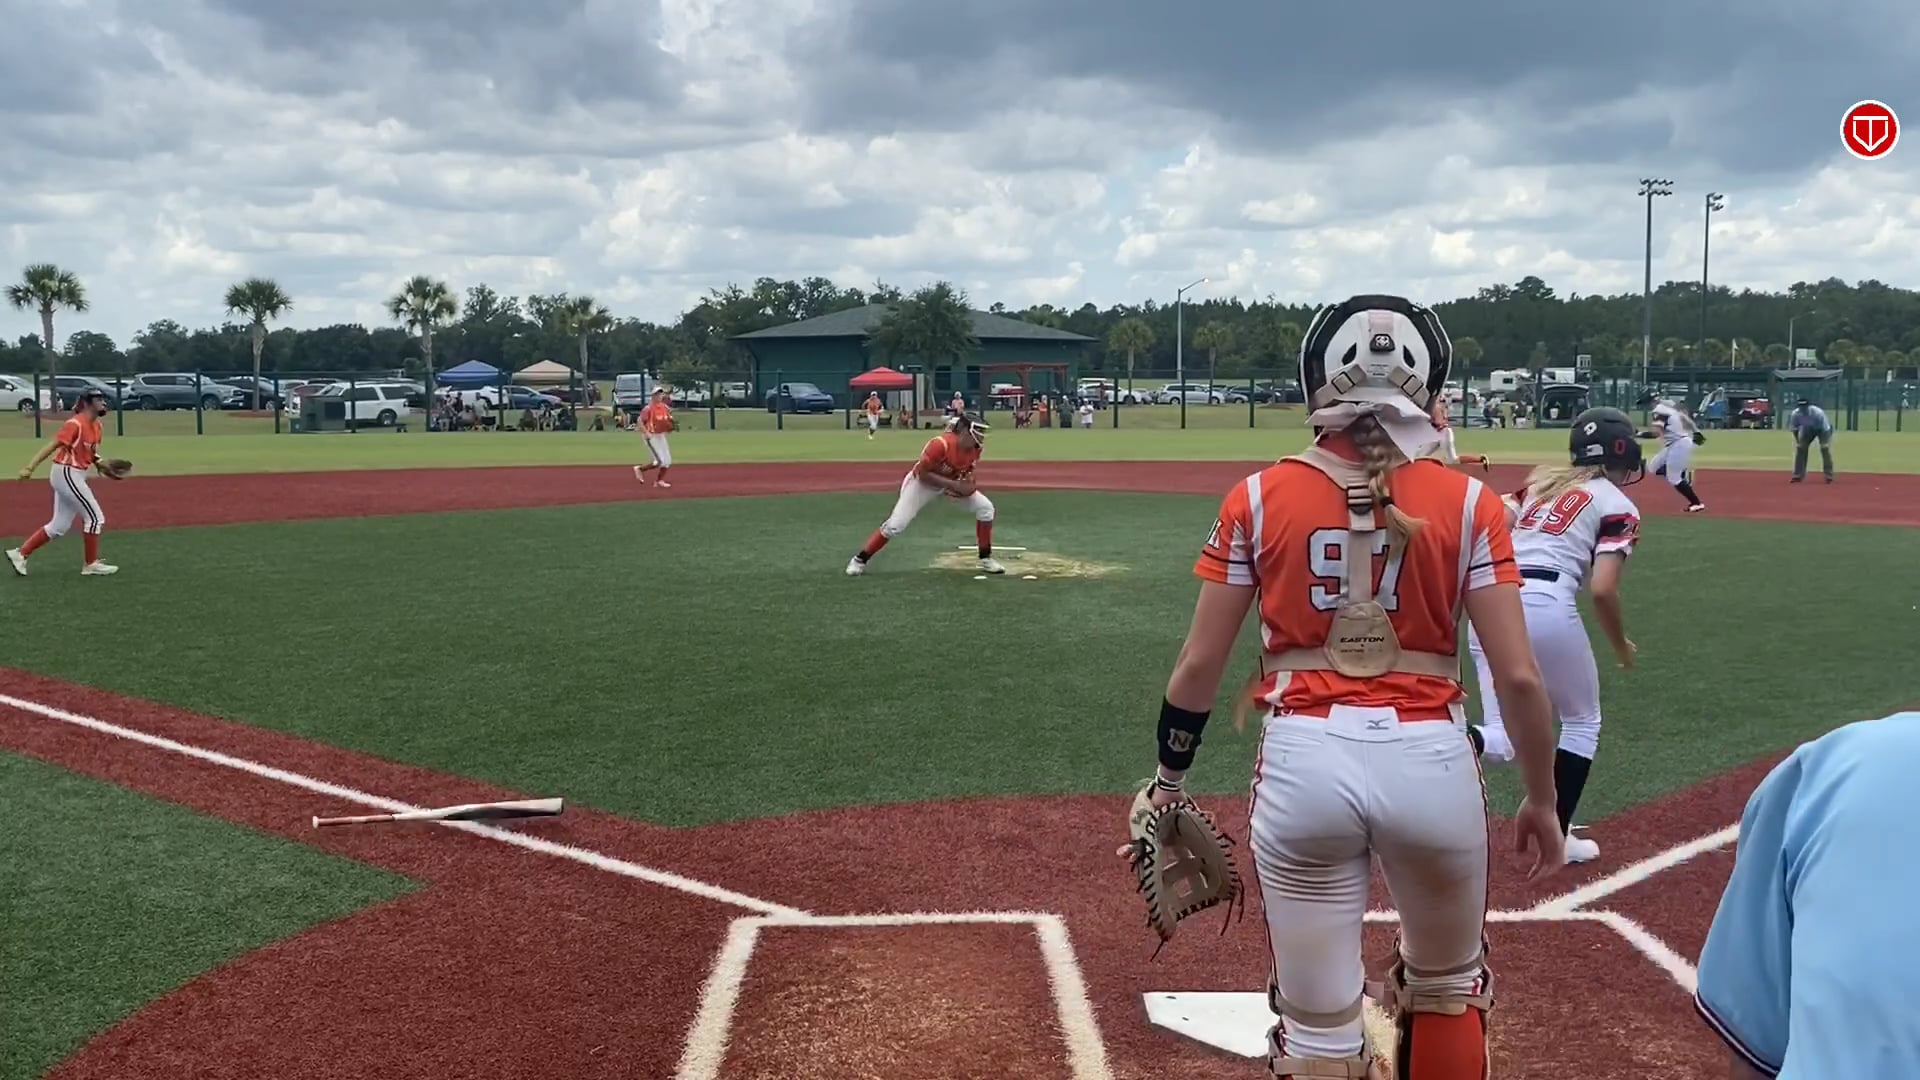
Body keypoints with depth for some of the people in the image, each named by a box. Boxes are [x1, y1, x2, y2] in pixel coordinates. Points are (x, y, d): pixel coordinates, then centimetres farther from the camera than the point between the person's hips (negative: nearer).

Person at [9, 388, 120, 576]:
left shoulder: (96, 426, 10)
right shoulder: (76, 424, -16)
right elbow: (51, 446, -20)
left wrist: (99, 462, -1)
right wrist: (30, 468, -25)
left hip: (75, 476, 9)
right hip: (67, 474, -9)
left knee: (60, 526, 13)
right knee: (95, 518, -4)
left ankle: (20, 554, 18)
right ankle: (91, 564, 5)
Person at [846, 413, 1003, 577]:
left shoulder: (976, 447, -15)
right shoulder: (941, 444, -35)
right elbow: (923, 474, -29)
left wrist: (967, 485, -19)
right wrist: (954, 484, -32)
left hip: (954, 483, 6)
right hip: (922, 482, -6)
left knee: (985, 507, -6)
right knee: (895, 525, -15)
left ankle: (985, 559, 7)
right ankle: (859, 560, 1)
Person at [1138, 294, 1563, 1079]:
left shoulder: (1259, 498, 0)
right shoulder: (1468, 504, -1)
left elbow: (1198, 665, 1)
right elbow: (1518, 676, -4)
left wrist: (1169, 780, 14)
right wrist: (1541, 799, 10)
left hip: (1303, 759, 0)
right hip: (1428, 758, 1)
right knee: (1449, 988, 27)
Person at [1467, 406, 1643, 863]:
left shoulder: (1541, 481, 23)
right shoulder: (1618, 505, 5)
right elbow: (1602, 589, -4)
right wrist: (1621, 646, 11)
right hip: (1545, 603, -5)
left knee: (1502, 739, 9)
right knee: (1582, 721, 20)